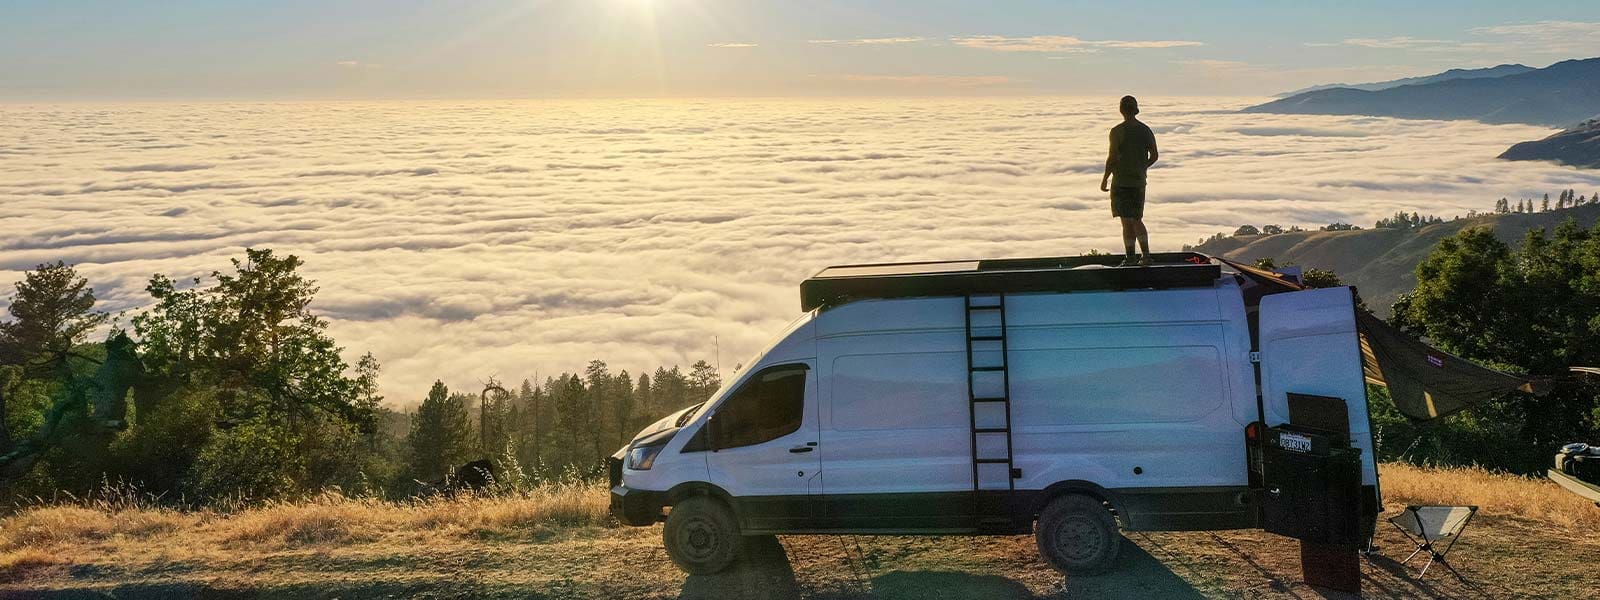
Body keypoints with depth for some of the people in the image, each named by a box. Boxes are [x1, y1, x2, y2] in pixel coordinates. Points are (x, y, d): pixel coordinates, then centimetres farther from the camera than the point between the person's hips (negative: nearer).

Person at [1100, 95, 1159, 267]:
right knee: (1136, 220, 14)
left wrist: (1105, 179, -3)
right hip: (1139, 181, 5)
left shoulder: (1117, 131, -11)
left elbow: (1112, 158, -13)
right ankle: (1146, 256, 12)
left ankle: (1130, 258, 0)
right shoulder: (1146, 130, 5)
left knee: (1127, 221, -2)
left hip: (1121, 181, -5)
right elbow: (1154, 156, 7)